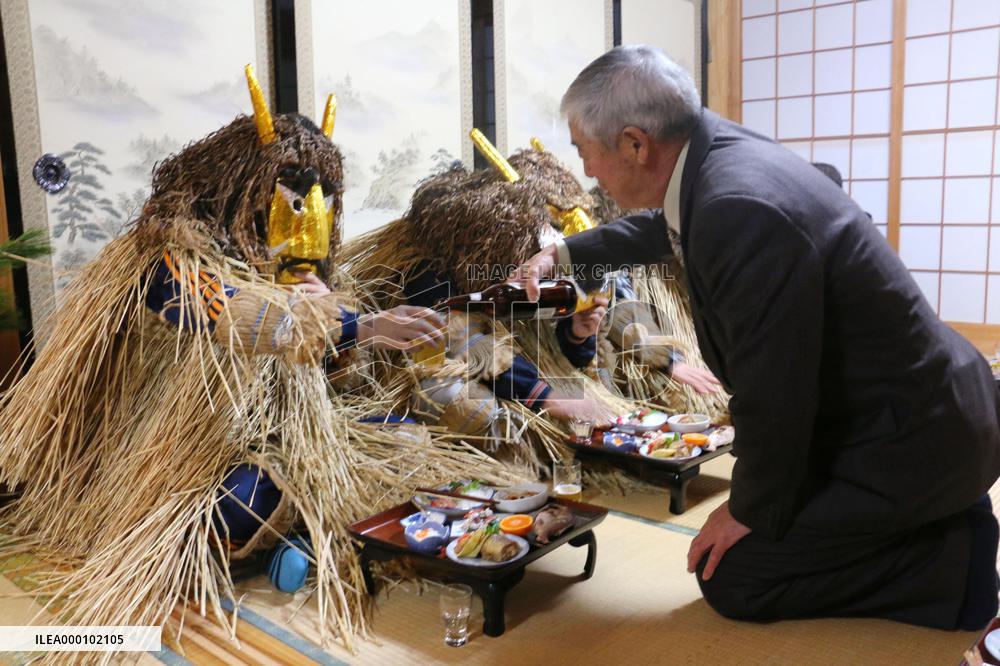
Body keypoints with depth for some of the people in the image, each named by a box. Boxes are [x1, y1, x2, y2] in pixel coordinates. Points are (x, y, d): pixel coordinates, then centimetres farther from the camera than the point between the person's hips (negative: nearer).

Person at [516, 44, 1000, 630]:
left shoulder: (742, 211, -32)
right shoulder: (720, 147, -2)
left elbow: (772, 395, -26)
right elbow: (663, 227, 22)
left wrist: (753, 510, -10)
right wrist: (566, 253, 23)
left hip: (911, 440, -9)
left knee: (732, 576, -3)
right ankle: (948, 521, 21)